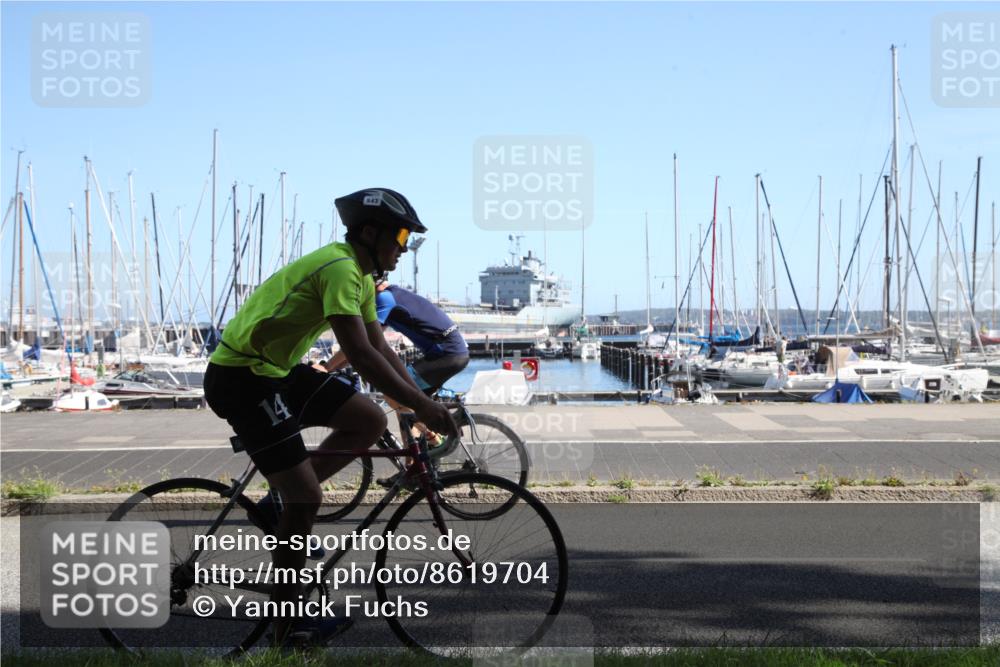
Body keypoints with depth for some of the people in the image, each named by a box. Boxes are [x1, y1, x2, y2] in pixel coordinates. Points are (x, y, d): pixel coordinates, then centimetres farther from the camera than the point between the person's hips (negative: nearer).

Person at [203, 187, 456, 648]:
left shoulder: (361, 275, 11)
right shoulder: (339, 267, -20)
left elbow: (380, 349, 14)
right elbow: (360, 355, -28)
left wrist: (422, 399, 6)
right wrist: (420, 405, -26)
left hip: (277, 371, 10)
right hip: (241, 378, -10)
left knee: (370, 421, 1)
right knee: (308, 498, -9)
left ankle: (285, 504, 11)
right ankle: (287, 628, 3)